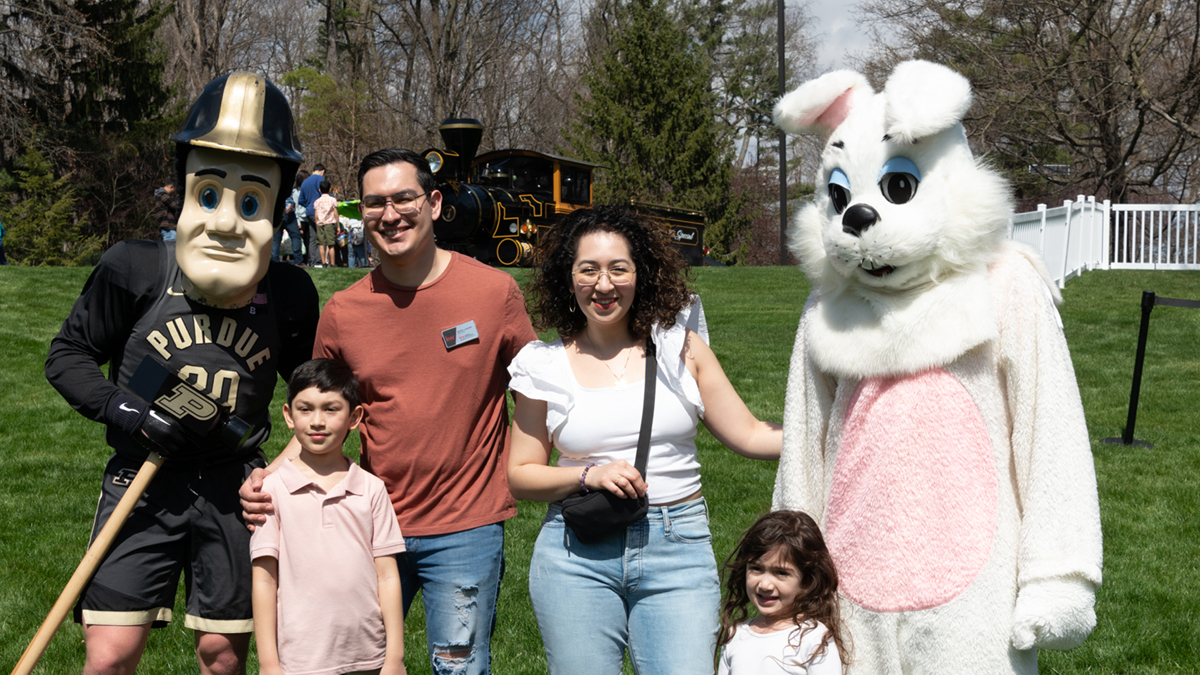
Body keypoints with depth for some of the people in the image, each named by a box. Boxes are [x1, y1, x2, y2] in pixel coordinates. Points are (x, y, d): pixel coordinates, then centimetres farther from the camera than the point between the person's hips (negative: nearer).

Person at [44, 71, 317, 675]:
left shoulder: (290, 294, -4)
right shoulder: (134, 270, -9)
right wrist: (122, 411, -14)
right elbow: (68, 354, 2)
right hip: (142, 482, -1)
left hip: (233, 488, 1)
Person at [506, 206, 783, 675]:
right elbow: (520, 476, 6)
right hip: (577, 555, 0)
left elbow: (750, 436, 8)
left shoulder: (681, 348, 6)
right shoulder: (545, 366, 4)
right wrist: (590, 476, -10)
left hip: (678, 549, 0)